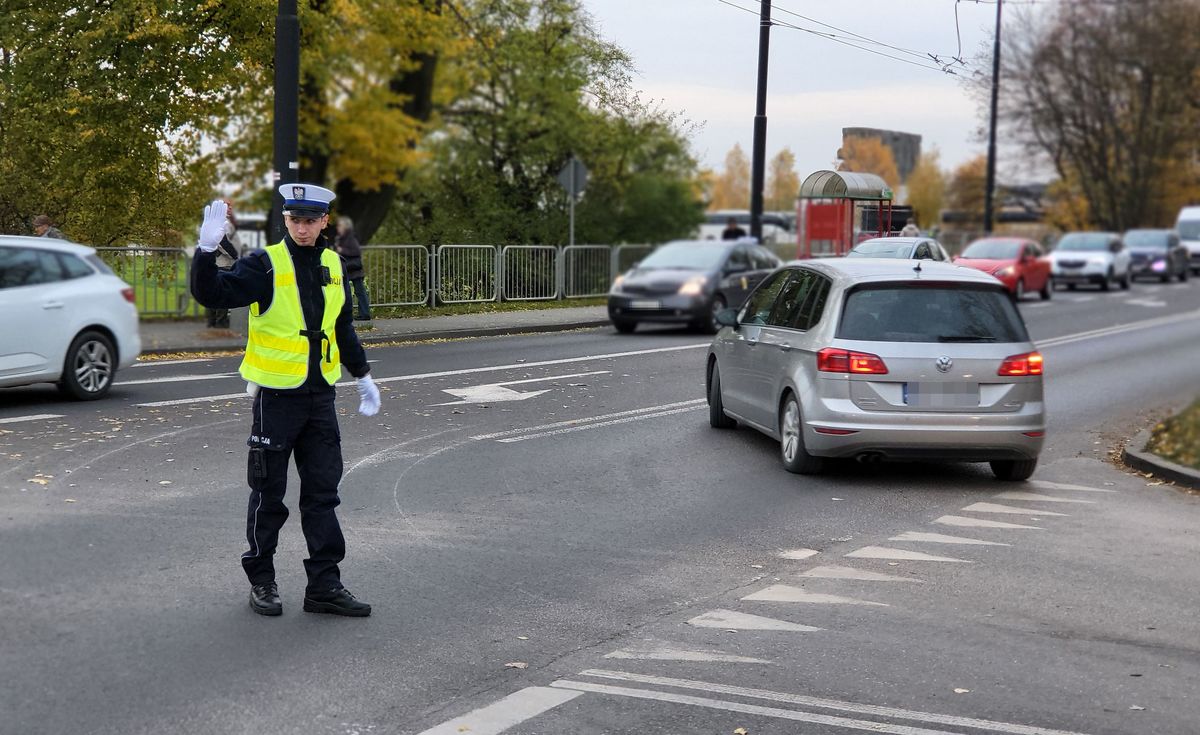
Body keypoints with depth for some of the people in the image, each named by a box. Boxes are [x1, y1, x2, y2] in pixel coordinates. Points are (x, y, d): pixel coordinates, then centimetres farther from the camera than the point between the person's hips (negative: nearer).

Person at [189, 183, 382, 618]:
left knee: (323, 492, 6)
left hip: (320, 396, 5)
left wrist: (363, 377, 26)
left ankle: (325, 585, 12)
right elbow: (212, 294, -20)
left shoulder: (333, 266, 9)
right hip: (276, 395, -5)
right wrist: (207, 249, -34)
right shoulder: (265, 265, -8)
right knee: (268, 493, 5)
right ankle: (261, 581, 19)